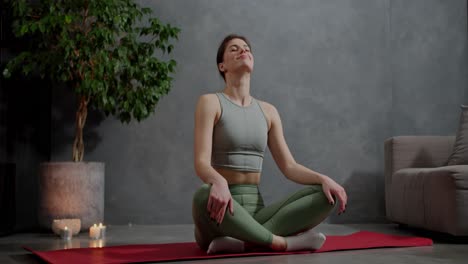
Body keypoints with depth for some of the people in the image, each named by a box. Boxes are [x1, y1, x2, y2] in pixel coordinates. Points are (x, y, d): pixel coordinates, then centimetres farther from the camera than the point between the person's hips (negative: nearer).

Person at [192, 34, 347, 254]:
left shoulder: (268, 111, 15)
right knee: (204, 197, -41)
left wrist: (323, 178, -12)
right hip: (222, 210, -5)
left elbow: (288, 166, 9)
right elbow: (201, 163, -14)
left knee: (325, 195, -17)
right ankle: (282, 242, -26)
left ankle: (246, 240, -28)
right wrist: (219, 182, -38)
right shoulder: (210, 102, -1)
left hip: (255, 211, 5)